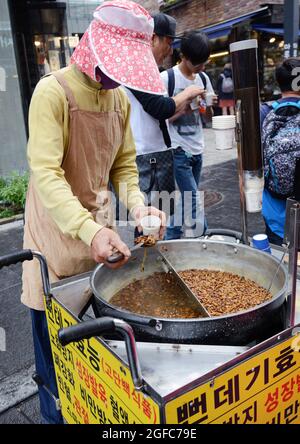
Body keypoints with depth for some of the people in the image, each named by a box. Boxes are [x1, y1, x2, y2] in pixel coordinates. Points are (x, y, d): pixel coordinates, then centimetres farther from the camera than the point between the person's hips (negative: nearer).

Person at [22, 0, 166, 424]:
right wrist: (89, 229, -36)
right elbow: (45, 172, -23)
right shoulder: (53, 91, -15)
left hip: (100, 225, 6)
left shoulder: (119, 98, 6)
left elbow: (124, 165, 9)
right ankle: (56, 414, 30)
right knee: (55, 336, 6)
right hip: (56, 229, -5)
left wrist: (138, 206, -11)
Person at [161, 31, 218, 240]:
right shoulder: (167, 78, -8)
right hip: (178, 151, -6)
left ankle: (171, 238, 26)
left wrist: (208, 105, -6)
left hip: (197, 151, 7)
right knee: (194, 202, -8)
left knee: (185, 200, 12)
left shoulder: (204, 78, 10)